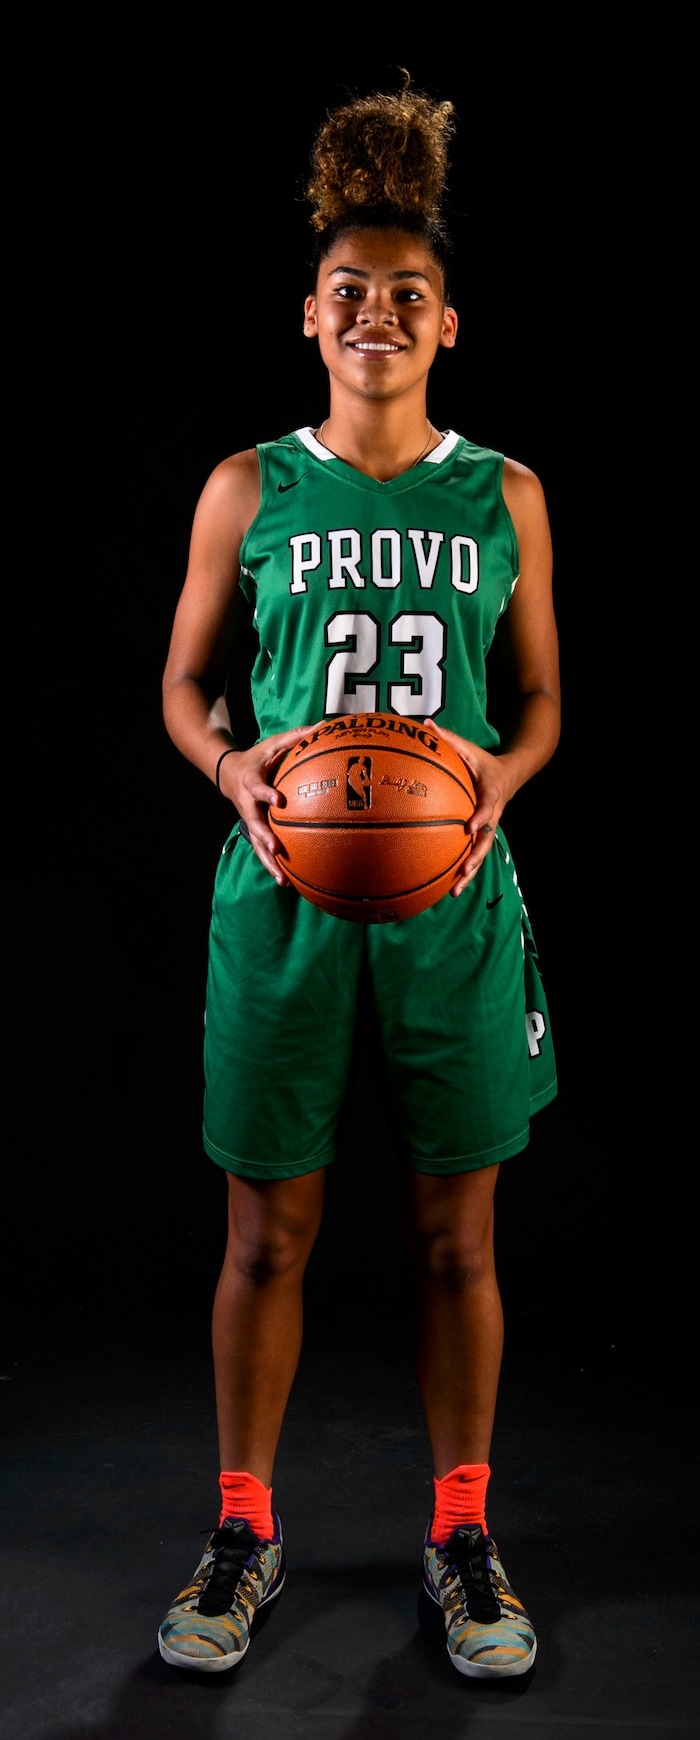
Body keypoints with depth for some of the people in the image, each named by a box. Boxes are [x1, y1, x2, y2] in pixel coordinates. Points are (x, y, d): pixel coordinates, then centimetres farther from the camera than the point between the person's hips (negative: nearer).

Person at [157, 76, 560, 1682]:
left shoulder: (503, 495, 5)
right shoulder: (248, 489, 2)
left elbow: (541, 695, 9)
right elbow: (187, 682, 7)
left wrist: (502, 771, -12)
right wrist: (233, 766, -13)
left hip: (454, 890, 1)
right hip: (285, 885, 0)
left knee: (455, 1235, 9)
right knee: (269, 1231, 7)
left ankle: (461, 1532, 27)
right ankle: (246, 1528, 27)